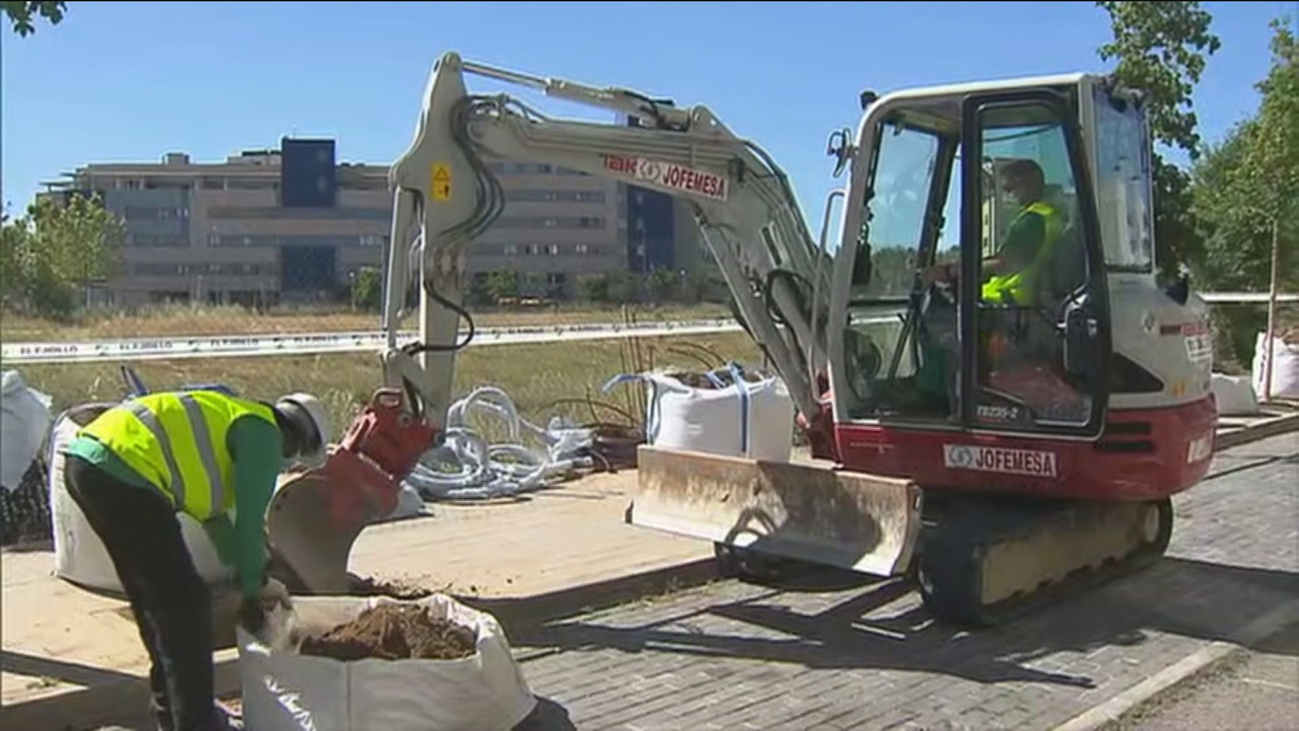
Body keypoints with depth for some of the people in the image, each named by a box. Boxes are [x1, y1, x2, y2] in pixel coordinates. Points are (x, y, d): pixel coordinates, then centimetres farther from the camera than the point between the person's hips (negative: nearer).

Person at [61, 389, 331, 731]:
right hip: (123, 472, -11)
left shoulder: (228, 418, 28)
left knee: (153, 597, 22)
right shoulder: (264, 432, 0)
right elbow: (249, 519, -3)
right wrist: (253, 589, 9)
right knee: (184, 602, -1)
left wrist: (254, 579, 35)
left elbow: (213, 513, 33)